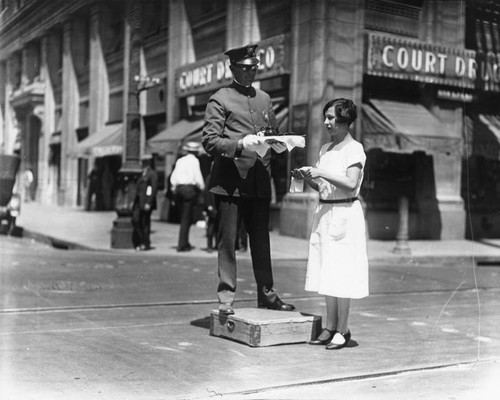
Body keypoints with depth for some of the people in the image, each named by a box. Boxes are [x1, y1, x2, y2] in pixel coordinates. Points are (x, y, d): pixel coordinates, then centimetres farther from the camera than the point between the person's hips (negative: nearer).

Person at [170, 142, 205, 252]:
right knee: (186, 218, -4)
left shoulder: (180, 160, 13)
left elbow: (173, 178, 11)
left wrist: (175, 189, 16)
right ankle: (182, 245, -5)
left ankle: (185, 243, 18)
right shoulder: (194, 161, -3)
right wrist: (201, 188, 6)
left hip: (179, 189, 6)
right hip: (190, 189, -6)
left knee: (184, 217, 14)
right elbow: (198, 177, -9)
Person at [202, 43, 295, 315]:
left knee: (261, 239, 10)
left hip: (259, 181, 5)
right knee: (227, 240, 0)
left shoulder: (264, 99, 18)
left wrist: (280, 143, 3)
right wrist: (240, 144, -21)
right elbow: (209, 141, -7)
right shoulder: (220, 100, -1)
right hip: (229, 181, -5)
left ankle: (267, 294, 20)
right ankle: (226, 298, 8)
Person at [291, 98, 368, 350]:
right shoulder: (325, 149, 15)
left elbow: (351, 184, -17)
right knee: (326, 273, 8)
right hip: (324, 212, 7)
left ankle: (343, 330, 5)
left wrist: (323, 173, -17)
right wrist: (306, 178, 0)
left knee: (341, 273, -4)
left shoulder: (354, 149, -6)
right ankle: (330, 327, 16)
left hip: (344, 213, -7)